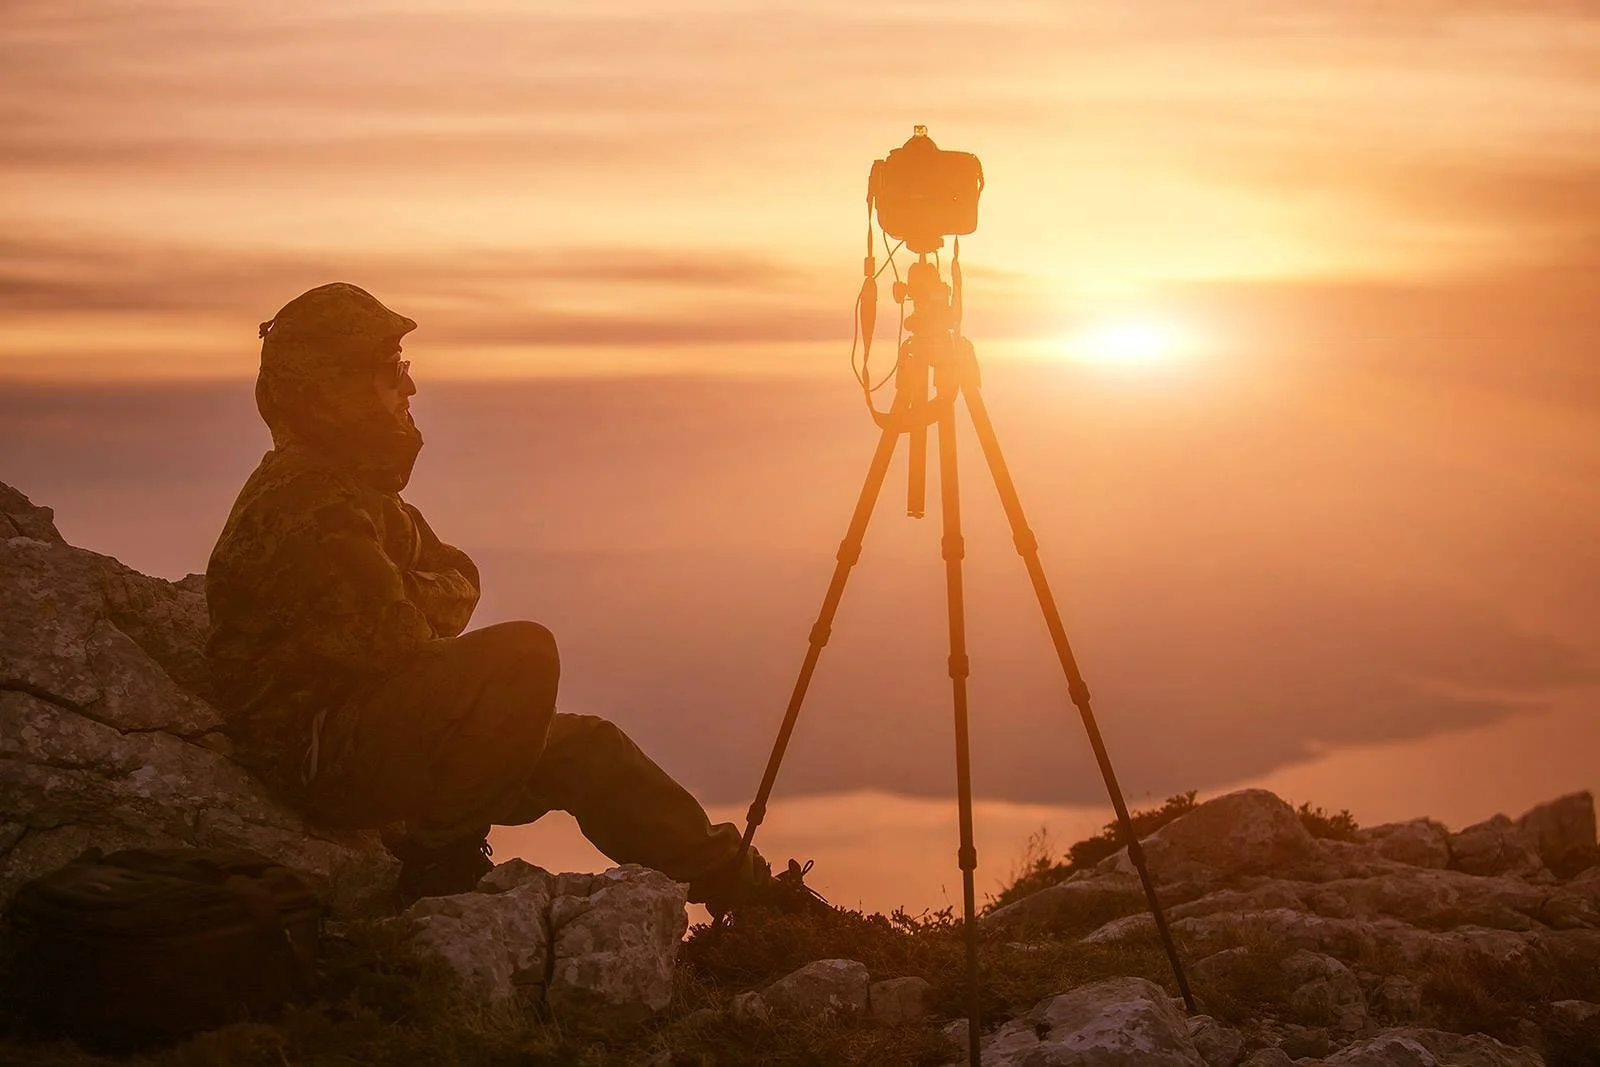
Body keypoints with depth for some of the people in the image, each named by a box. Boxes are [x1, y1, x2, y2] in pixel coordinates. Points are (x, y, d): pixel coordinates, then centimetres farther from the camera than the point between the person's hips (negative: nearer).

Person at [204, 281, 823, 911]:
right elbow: (393, 642, -24)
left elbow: (456, 584, 13)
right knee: (522, 655, -26)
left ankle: (736, 885, 14)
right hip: (317, 756, -11)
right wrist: (419, 608, -2)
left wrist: (411, 601, -8)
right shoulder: (302, 503, -20)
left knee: (583, 747, 9)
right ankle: (440, 862, -17)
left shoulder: (355, 485, 15)